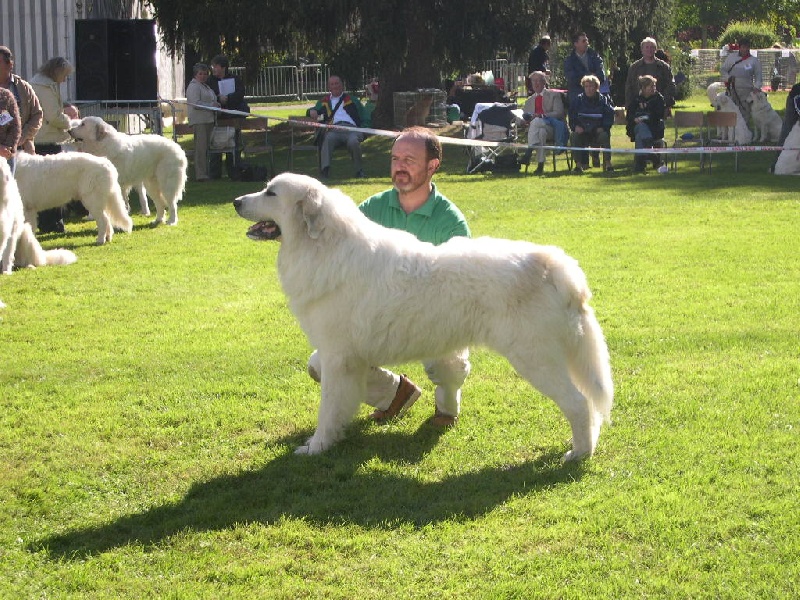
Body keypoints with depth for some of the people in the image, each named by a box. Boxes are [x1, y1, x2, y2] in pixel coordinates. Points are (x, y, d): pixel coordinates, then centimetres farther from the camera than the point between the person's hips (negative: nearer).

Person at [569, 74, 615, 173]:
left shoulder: (603, 100, 5)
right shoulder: (578, 100, 8)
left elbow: (609, 117, 2)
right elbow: (572, 117, 9)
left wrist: (603, 127, -15)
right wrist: (575, 126, -11)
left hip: (598, 131, -1)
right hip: (582, 130, 1)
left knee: (604, 135, -32)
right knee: (575, 136, -30)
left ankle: (607, 163, -26)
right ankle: (578, 164, -25)